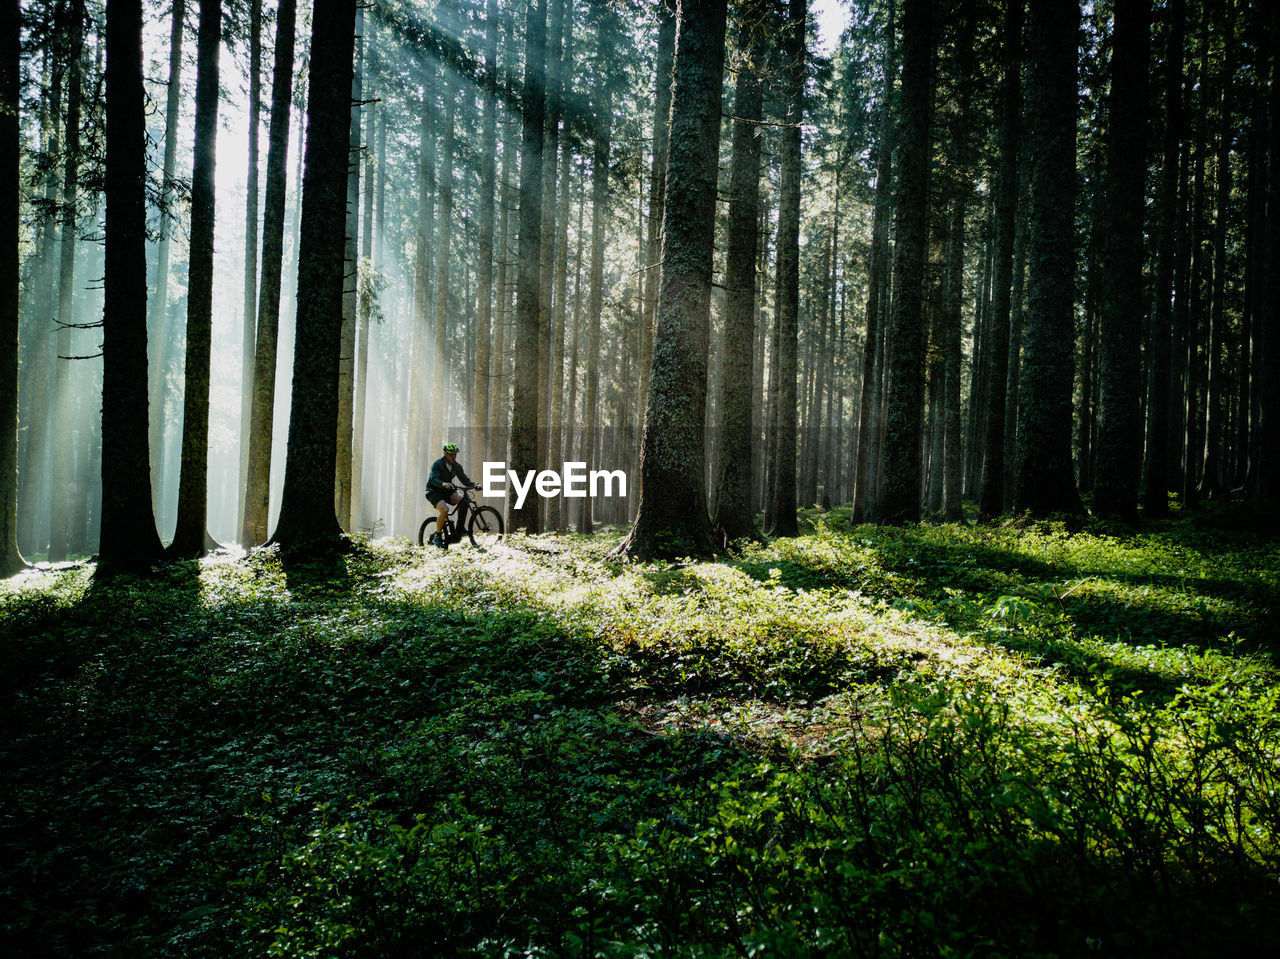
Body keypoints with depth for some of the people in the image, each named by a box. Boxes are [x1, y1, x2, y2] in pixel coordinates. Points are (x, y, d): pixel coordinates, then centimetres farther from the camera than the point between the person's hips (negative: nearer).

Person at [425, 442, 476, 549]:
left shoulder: (456, 466, 2)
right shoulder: (437, 464, -16)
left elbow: (465, 479, 1)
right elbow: (433, 479, -30)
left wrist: (474, 485, -19)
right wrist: (443, 484, -50)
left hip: (447, 491, 5)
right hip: (434, 491, -5)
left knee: (462, 500, -24)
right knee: (445, 510, -31)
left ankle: (459, 528, -11)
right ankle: (437, 536, -14)